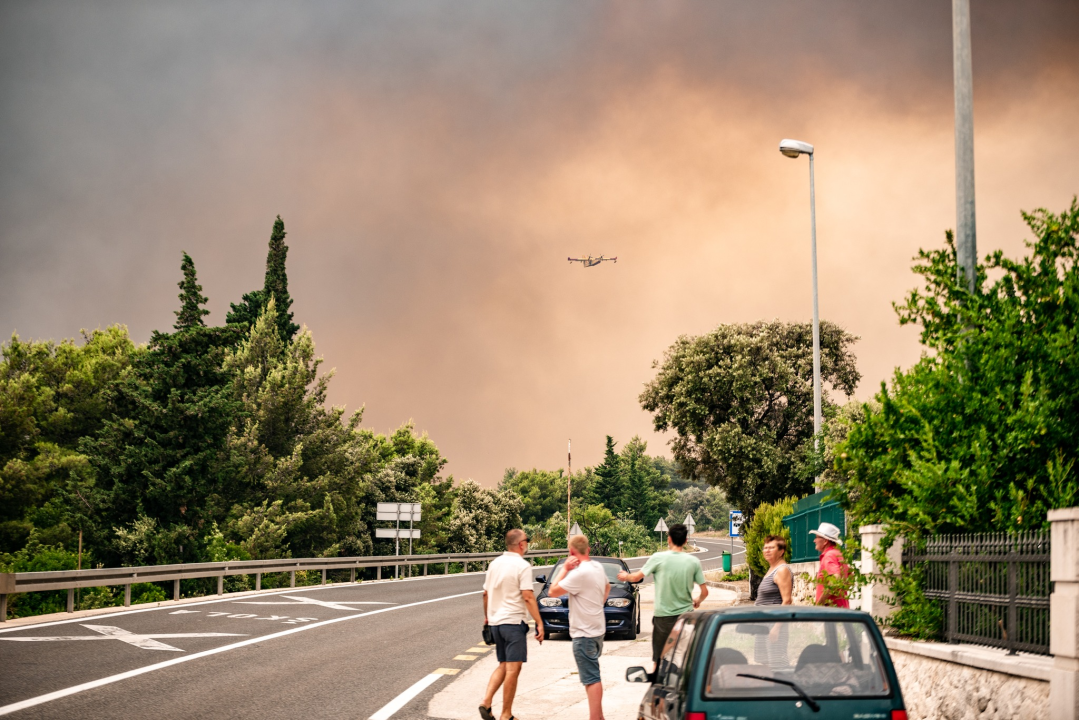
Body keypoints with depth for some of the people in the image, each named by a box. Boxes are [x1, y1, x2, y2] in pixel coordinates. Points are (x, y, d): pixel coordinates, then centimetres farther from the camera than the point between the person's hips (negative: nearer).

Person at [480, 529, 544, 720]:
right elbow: (528, 597, -18)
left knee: (503, 666, 17)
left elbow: (486, 593, 15)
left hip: (495, 622, 7)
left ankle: (486, 702, 1)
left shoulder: (495, 563, 9)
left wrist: (487, 616, 28)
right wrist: (539, 623, -16)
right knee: (513, 669, -1)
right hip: (514, 621, -7)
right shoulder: (522, 566, -12)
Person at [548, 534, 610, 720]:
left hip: (584, 633, -9)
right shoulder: (598, 567, 6)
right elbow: (607, 587, 27)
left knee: (591, 679, -8)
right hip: (597, 629, 9)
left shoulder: (579, 573, -23)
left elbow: (553, 592, -18)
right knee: (593, 677, 19)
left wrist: (564, 569, -12)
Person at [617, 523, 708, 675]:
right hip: (686, 615, 1)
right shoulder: (694, 561, -5)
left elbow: (637, 577, 0)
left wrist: (625, 576, 22)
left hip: (663, 616, -1)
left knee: (659, 659, 11)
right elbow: (704, 591, -1)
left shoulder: (659, 558, -10)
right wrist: (697, 601, 21)